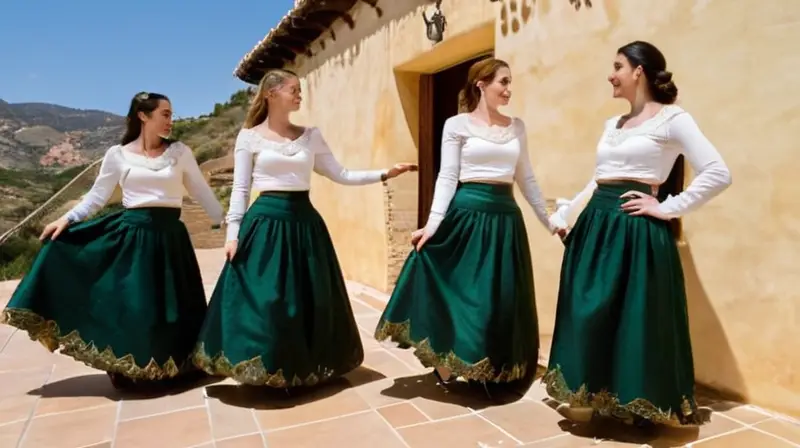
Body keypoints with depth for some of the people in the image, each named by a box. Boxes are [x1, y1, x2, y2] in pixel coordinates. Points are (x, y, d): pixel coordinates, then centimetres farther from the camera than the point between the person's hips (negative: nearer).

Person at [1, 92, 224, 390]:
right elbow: (97, 197, 7)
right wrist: (67, 218, -6)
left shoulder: (180, 152, 4)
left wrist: (227, 223, 6)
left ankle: (169, 368, 26)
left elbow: (202, 192, 7)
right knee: (128, 305, 1)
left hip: (168, 236, 1)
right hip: (131, 235, -1)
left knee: (170, 307, 7)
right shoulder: (118, 155, 2)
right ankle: (131, 371, 21)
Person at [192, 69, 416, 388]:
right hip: (266, 221, -3)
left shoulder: (311, 136, 9)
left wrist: (384, 174, 2)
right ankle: (265, 370, 16)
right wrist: (233, 232, -7)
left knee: (310, 299, 8)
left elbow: (340, 175, 9)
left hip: (304, 220, 4)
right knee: (262, 299, -3)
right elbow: (240, 188, 0)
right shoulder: (249, 137, 1)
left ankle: (304, 368, 25)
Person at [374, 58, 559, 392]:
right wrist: (433, 223, -16)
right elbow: (447, 177, -6)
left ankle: (496, 372, 26)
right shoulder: (457, 125, -1)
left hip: (506, 216, 5)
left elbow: (526, 178, 16)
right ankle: (447, 365, 19)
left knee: (503, 298, 10)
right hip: (467, 213, -5)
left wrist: (549, 221, 16)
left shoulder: (516, 127, 12)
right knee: (460, 291, 0)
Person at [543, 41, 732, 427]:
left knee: (635, 316, 1)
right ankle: (589, 396, 27)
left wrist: (668, 208, -12)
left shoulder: (672, 119, -5)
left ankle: (640, 404, 21)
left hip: (636, 230, -7)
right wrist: (563, 215, 16)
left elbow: (718, 174, -12)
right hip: (596, 226, 7)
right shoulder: (613, 125, 17)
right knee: (588, 314, 10)